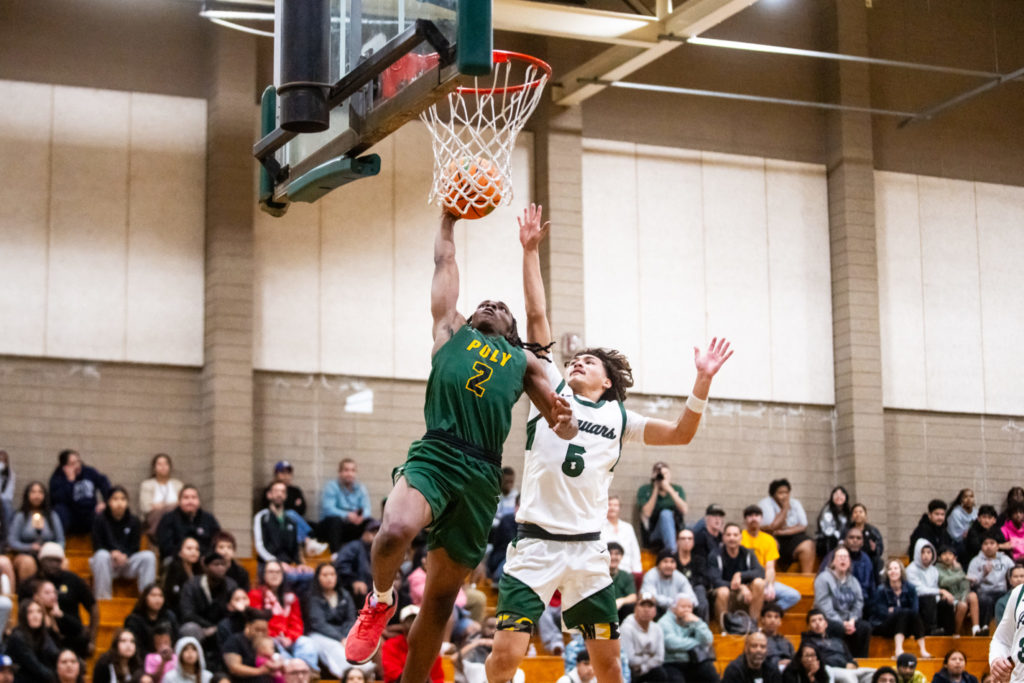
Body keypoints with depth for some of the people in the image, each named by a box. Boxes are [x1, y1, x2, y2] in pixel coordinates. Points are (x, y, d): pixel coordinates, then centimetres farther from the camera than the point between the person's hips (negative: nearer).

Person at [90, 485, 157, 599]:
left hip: (127, 560, 2)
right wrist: (113, 553, -25)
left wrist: (124, 555, -22)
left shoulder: (134, 522, 3)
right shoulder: (100, 520, -4)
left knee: (148, 556, -24)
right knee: (101, 555, -36)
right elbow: (97, 546, -5)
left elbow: (135, 547, 0)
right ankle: (102, 597, -34)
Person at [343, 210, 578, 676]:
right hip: (435, 454, -2)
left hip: (482, 475, 2)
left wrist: (564, 419, -3)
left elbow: (564, 430, 19)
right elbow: (445, 264, 29)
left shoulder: (524, 362, 26)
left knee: (441, 600, 5)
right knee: (396, 530, -33)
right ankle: (380, 600, 0)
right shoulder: (453, 331, 23)